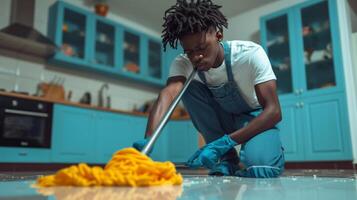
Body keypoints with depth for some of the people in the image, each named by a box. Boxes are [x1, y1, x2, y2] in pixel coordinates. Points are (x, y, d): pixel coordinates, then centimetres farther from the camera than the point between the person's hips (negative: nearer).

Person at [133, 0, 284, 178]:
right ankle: (226, 160, -12)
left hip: (256, 118, -4)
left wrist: (225, 143, -40)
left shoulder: (250, 53, -27)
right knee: (189, 88, -24)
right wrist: (148, 140, -57)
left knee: (260, 168, -36)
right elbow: (167, 94, -37)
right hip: (223, 118, 5)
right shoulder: (182, 63, -19)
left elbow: (273, 111, -30)